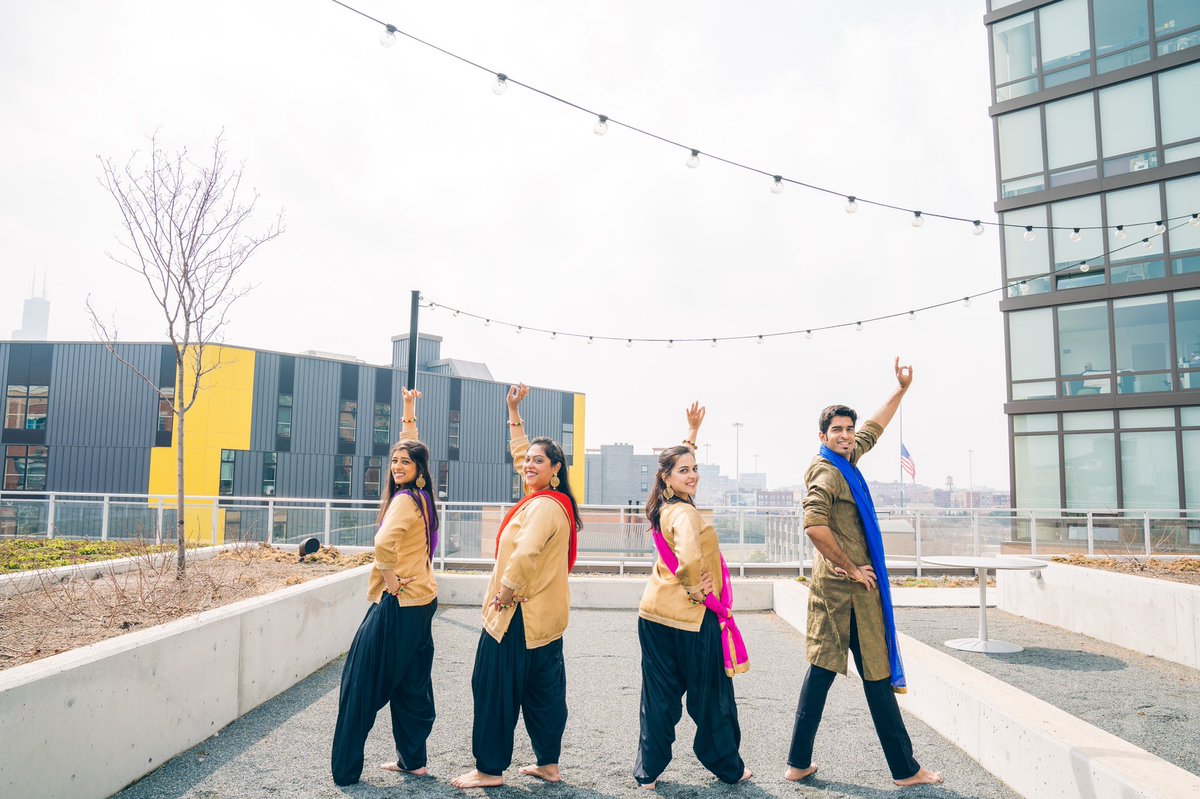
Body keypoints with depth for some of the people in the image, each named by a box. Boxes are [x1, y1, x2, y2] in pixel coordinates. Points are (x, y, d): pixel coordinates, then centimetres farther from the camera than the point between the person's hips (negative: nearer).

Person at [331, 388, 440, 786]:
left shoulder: (405, 500, -17)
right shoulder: (421, 495, 7)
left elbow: (383, 543, -35)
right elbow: (410, 448, 22)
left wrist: (391, 579, -19)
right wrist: (408, 410, 26)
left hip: (398, 604, -9)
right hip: (422, 601, 9)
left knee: (361, 681, 2)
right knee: (411, 683, 14)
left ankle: (346, 768, 9)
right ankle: (412, 759, 23)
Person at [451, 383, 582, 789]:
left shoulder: (544, 506, -19)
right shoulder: (547, 498, 8)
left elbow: (525, 553, -33)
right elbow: (519, 452, 19)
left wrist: (504, 592, -18)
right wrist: (513, 411, 21)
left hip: (521, 615, -10)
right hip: (544, 614, 10)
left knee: (495, 688, 1)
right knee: (543, 690, 15)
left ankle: (489, 769, 12)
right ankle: (549, 763, 25)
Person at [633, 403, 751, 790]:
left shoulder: (661, 507, 5)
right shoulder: (685, 513, -21)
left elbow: (678, 458, 24)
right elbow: (689, 558, -40)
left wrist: (692, 432, 28)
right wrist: (696, 589, -22)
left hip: (655, 616, 7)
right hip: (694, 617, -7)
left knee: (659, 697, 14)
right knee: (711, 698, 11)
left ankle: (648, 771, 20)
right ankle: (729, 767, 29)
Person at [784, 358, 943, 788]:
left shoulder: (847, 460, 12)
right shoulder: (826, 472, -15)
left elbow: (874, 428, 28)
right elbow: (814, 524, -30)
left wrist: (901, 389, 28)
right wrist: (849, 567, -19)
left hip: (834, 584, 9)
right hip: (851, 588, -9)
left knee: (822, 669, 10)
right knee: (878, 677, 2)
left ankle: (798, 763, 16)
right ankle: (906, 769, 15)